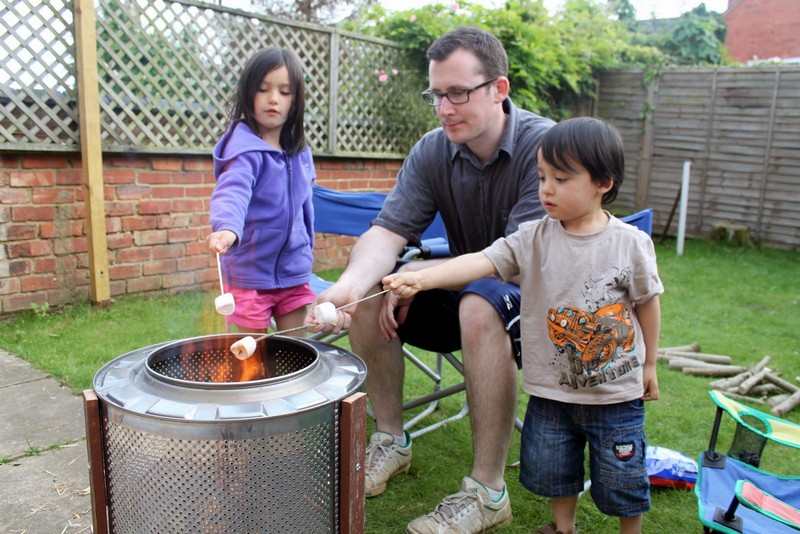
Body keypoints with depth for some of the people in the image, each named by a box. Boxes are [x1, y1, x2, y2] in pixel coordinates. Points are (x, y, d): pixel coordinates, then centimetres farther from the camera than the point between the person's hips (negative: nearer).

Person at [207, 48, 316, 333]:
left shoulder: (299, 151, 5)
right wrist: (227, 228, -54)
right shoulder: (245, 149, -16)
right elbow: (232, 192, -34)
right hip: (251, 273, -6)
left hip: (294, 272, 6)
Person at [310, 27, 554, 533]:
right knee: (370, 294, -13)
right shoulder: (431, 152, -6)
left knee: (480, 305, -37)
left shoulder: (543, 144, -21)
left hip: (533, 292, -5)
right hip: (465, 290, 5)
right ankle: (392, 440, 5)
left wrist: (421, 274, -22)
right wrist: (350, 284, -37)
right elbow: (387, 231, -16)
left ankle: (488, 492, -21)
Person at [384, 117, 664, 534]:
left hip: (617, 393, -2)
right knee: (550, 469, 19)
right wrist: (419, 278, -33)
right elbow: (482, 261, -20)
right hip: (551, 389, 3)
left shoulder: (631, 243, -11)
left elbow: (647, 303, 0)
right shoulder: (532, 238, -8)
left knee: (621, 479, 13)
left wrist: (649, 365, 9)